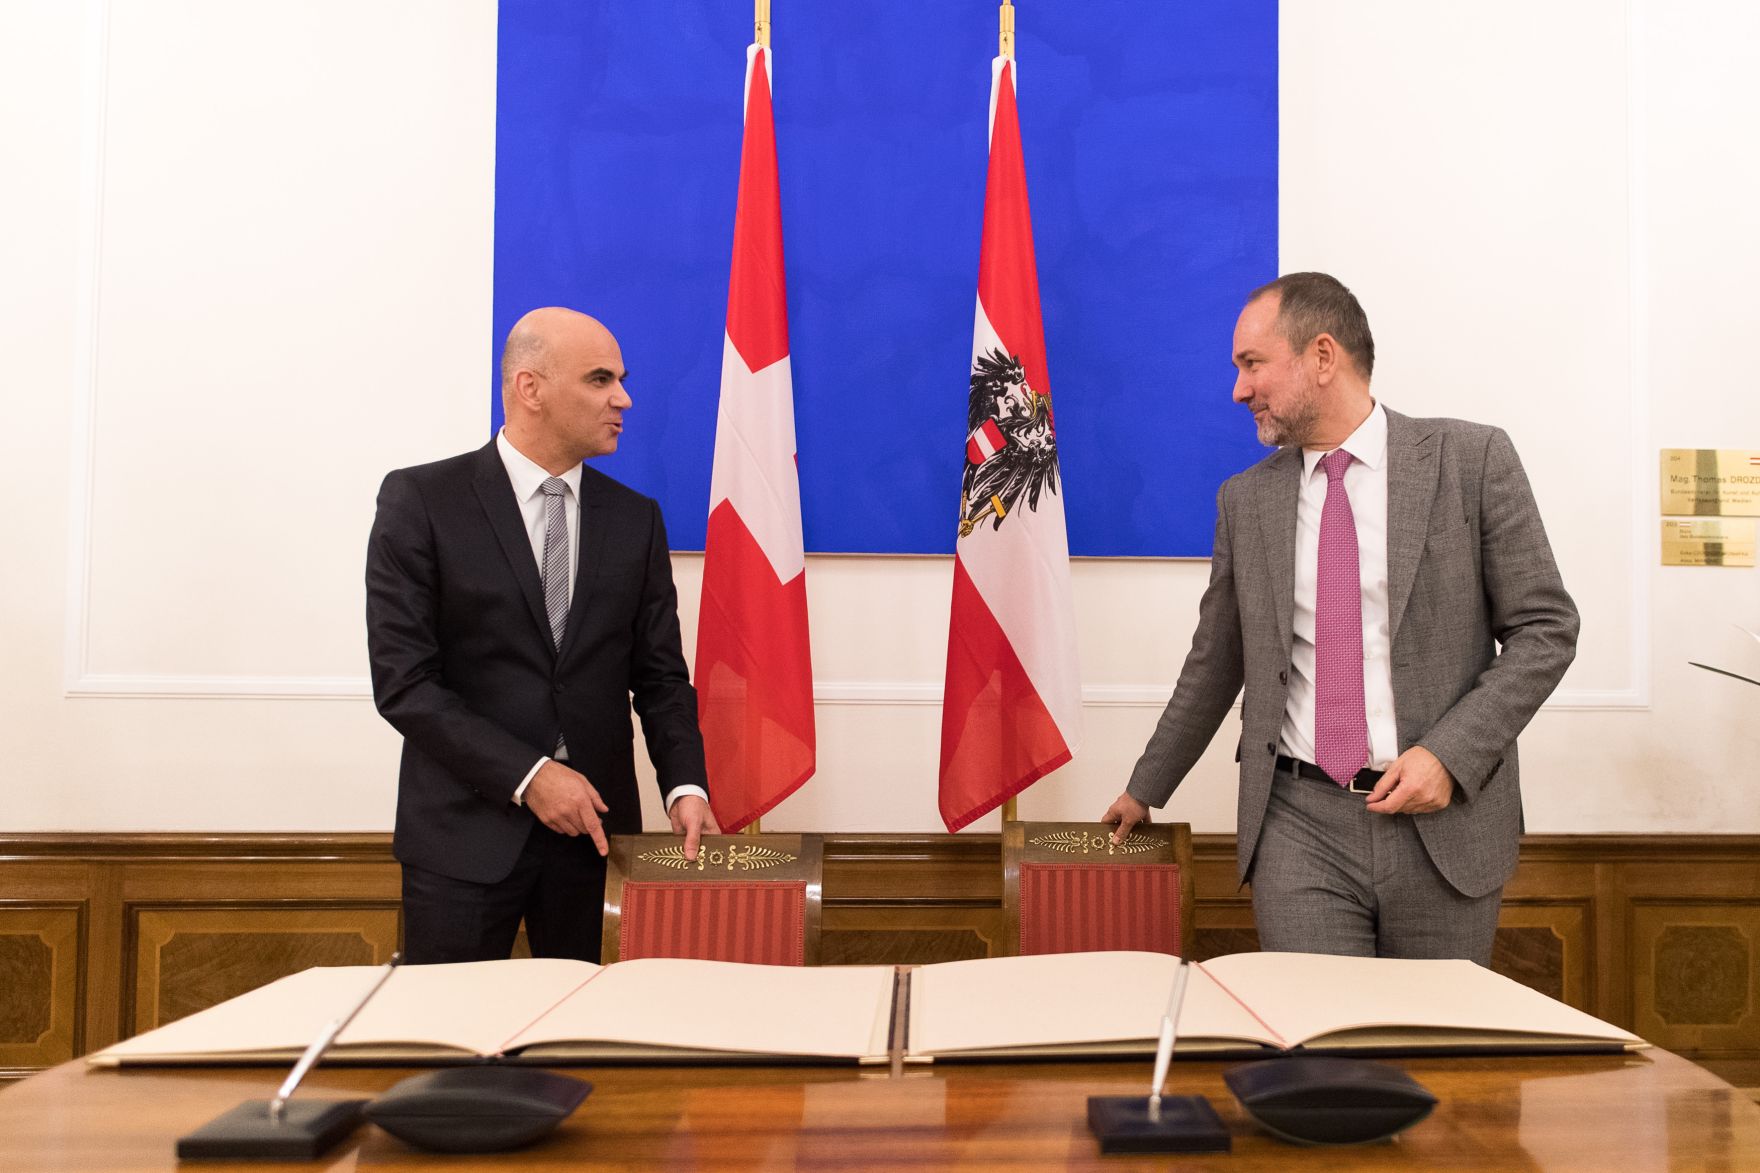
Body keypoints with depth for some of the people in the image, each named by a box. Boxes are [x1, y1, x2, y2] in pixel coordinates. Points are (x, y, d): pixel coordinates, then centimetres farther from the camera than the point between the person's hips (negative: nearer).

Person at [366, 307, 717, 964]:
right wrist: (526, 776, -16)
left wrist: (685, 786, -7)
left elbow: (660, 675, 8)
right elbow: (402, 681, -10)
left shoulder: (636, 520, 7)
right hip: (466, 832, -3)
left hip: (594, 828, 3)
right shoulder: (421, 501, -5)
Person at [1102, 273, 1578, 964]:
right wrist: (1145, 791, 25)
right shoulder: (1245, 501, 8)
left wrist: (1451, 753, -13)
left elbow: (1544, 628, -1)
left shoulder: (1471, 460, -2)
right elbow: (1213, 666, 18)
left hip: (1443, 821, -2)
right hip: (1300, 826, 2)